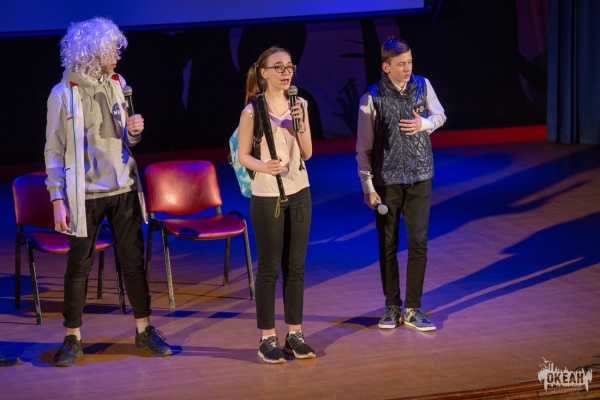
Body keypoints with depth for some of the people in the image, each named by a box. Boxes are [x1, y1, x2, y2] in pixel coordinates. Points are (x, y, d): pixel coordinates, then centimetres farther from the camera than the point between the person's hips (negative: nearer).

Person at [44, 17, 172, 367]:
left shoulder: (117, 84, 5)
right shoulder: (64, 94, -10)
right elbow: (54, 150, -8)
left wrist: (134, 131, -8)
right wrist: (58, 199, -13)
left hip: (123, 189, 4)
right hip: (86, 194, -4)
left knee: (134, 260, 8)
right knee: (79, 265, 3)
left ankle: (145, 330, 18)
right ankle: (73, 338, 13)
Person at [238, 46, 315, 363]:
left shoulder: (299, 105, 4)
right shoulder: (252, 110, -9)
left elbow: (307, 153, 3)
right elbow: (243, 155, -5)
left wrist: (300, 123, -13)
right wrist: (263, 166, -25)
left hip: (299, 192, 5)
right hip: (267, 196, -4)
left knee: (295, 266, 9)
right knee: (269, 268, 1)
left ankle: (295, 333, 17)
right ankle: (267, 338, 8)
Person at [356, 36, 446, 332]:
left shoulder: (423, 86, -1)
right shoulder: (372, 98, -9)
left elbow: (440, 116, 15)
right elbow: (363, 147, -5)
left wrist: (424, 124, -9)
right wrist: (367, 186, -7)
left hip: (419, 177, 2)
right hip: (386, 180, -2)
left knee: (418, 242, 0)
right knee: (388, 244, 7)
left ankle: (413, 310, 8)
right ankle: (392, 307, 19)